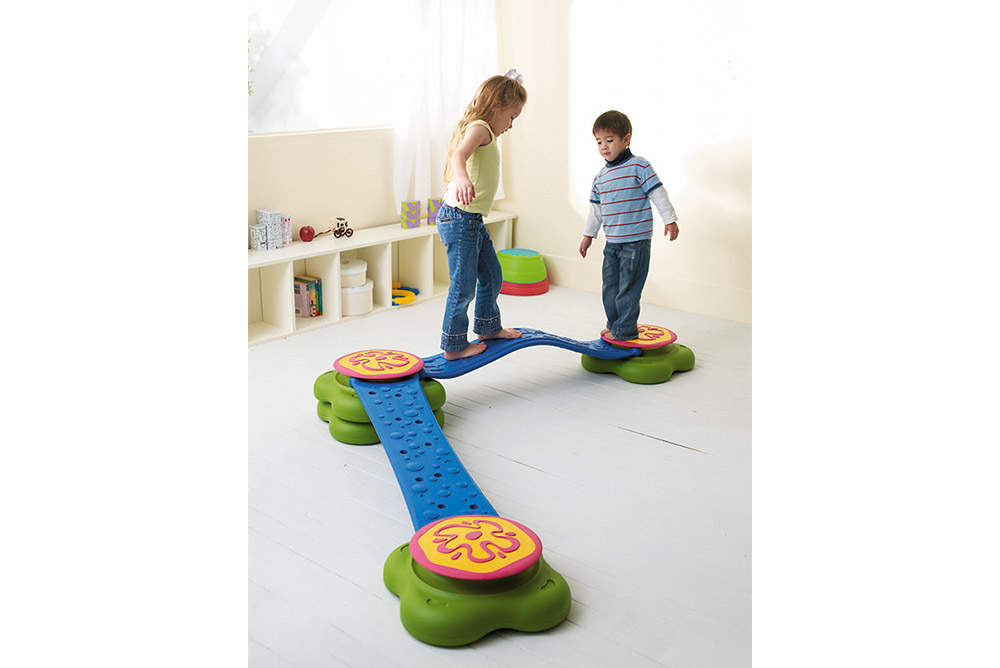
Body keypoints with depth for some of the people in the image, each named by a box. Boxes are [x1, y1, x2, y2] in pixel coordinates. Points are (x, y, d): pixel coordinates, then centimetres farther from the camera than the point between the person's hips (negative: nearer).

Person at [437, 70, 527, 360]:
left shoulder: (483, 131, 16)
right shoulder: (479, 128, -16)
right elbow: (459, 154, -37)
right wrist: (462, 179, -57)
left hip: (473, 220, 11)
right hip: (459, 218, -11)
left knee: (492, 276, 23)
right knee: (463, 286, -3)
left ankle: (488, 327, 42)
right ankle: (454, 346, 9)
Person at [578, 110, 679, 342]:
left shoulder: (639, 167, -8)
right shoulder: (601, 176, 11)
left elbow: (658, 194, -7)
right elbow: (596, 208, 21)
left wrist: (670, 220, -11)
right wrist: (588, 235, 24)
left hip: (636, 240, -7)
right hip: (611, 242, 7)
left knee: (628, 286, -3)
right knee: (609, 286, 12)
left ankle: (625, 329, 6)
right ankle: (614, 324, 26)